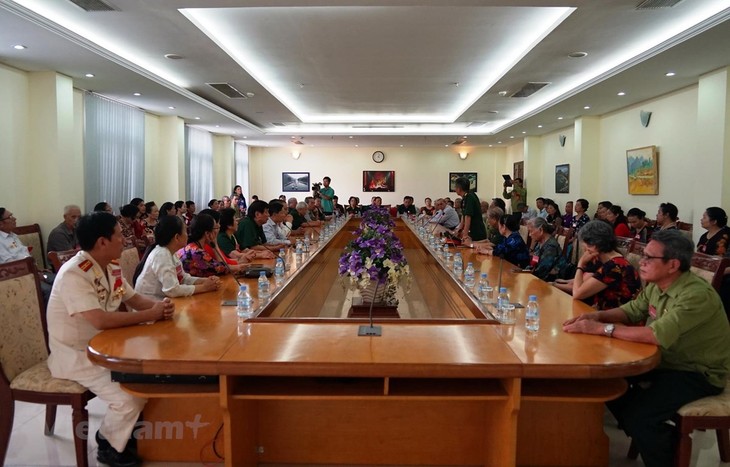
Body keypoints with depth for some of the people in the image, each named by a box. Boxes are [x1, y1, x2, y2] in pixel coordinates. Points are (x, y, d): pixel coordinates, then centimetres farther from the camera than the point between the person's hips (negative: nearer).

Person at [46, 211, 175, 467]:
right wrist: (150, 315, -26)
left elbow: (135, 299, 11)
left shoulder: (112, 268, 2)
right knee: (131, 396, -20)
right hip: (74, 355, -9)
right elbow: (101, 321, -36)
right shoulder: (74, 274, -26)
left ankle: (125, 430, 20)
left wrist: (160, 305, -13)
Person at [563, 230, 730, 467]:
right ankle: (646, 435, 24)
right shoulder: (655, 286, -2)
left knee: (638, 416, -24)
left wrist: (601, 328, -34)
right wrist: (597, 315, -13)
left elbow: (658, 335, -38)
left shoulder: (697, 295, -29)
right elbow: (631, 311, 8)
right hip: (668, 359, 8)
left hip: (699, 372, -8)